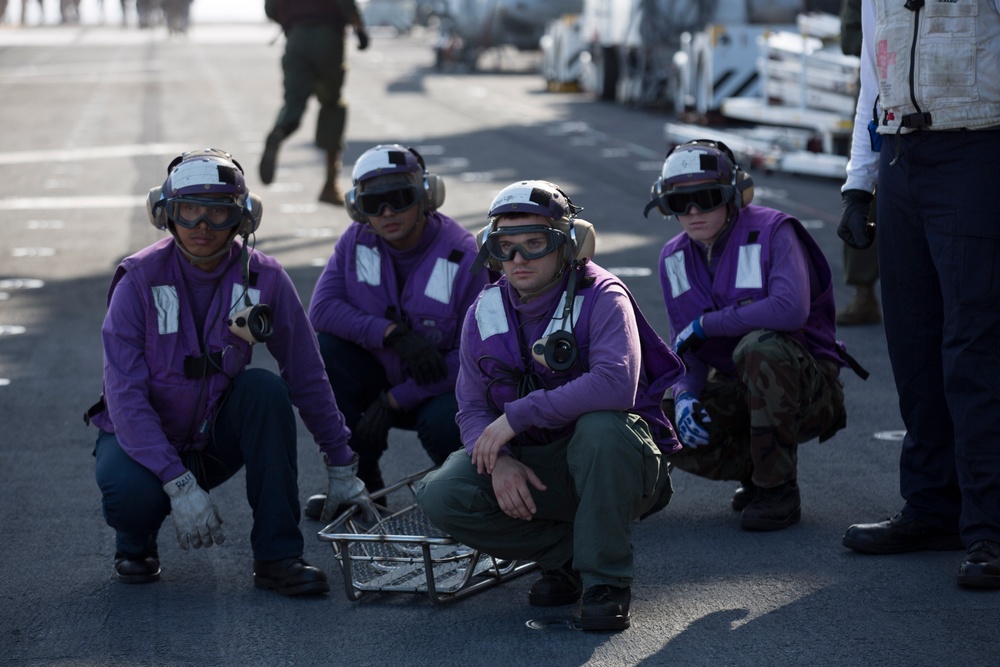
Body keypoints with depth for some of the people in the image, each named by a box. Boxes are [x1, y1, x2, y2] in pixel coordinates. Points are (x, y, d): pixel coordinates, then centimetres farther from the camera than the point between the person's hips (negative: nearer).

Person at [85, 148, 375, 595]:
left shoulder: (263, 278, -11)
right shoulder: (140, 280, -19)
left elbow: (307, 377, -2)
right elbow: (125, 395, -23)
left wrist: (341, 468, 0)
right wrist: (180, 485, -32)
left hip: (216, 438, 3)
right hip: (142, 435, -3)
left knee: (265, 389, -27)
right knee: (133, 493, -36)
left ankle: (277, 556, -21)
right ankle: (135, 542, 4)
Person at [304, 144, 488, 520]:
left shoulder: (462, 256, -18)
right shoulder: (356, 242, -5)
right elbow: (321, 309, -15)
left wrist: (395, 399, -22)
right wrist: (392, 333, -30)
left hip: (438, 387, -4)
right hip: (378, 374, 4)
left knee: (443, 423, -38)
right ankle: (361, 481, -11)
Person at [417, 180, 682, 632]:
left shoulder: (601, 298, -14)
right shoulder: (485, 314, 3)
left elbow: (616, 384, -33)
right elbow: (472, 409, 4)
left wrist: (516, 415, -30)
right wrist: (498, 458, -19)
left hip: (602, 460, -4)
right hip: (529, 468, 5)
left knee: (603, 425, -39)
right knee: (441, 496, -21)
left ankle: (606, 578, -20)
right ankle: (565, 553, 0)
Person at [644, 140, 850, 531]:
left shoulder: (771, 232, -17)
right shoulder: (675, 259, 3)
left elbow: (790, 309, -34)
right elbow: (688, 349, 5)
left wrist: (704, 324, -24)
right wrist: (686, 395, -18)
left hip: (805, 385, -5)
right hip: (737, 391, 6)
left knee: (759, 346, -38)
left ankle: (778, 489, -22)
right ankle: (753, 470, 8)